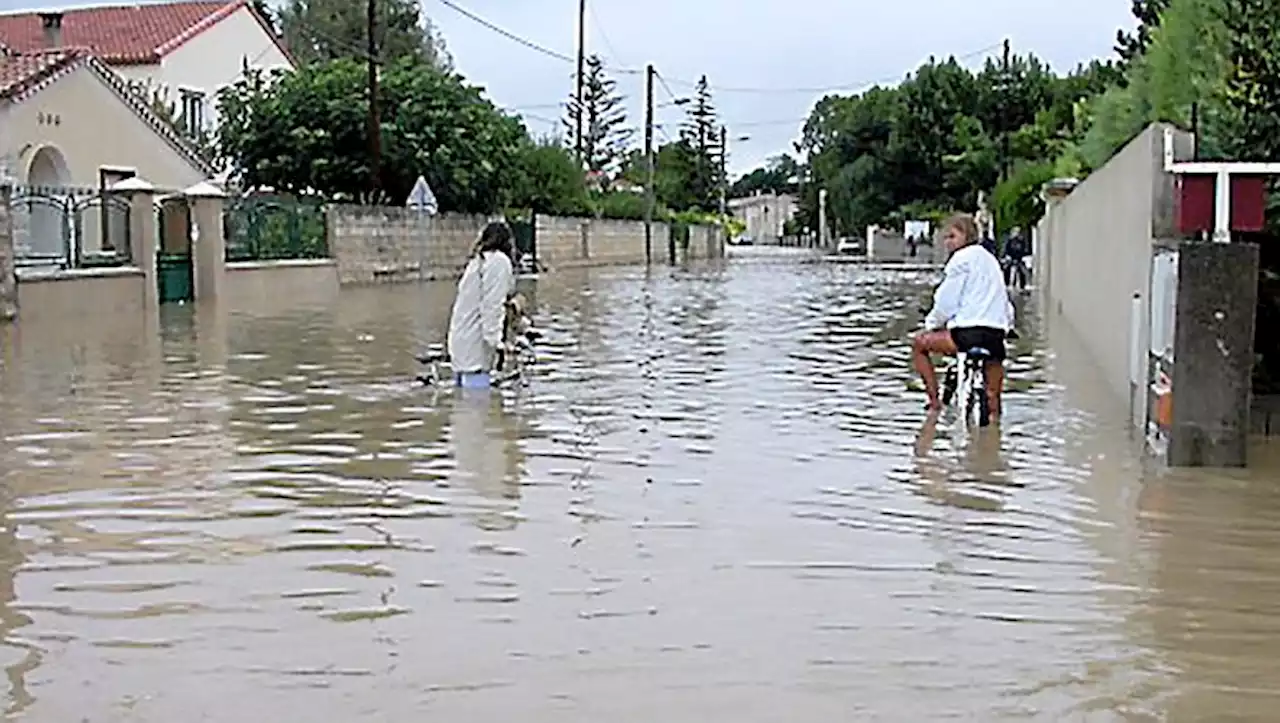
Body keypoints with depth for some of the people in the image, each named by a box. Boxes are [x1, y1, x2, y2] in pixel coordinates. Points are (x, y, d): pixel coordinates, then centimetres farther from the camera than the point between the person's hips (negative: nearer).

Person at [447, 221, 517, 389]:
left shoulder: (478, 260, 18)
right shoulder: (499, 261, -6)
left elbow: (478, 302, 14)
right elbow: (491, 305, -16)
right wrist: (494, 339, -19)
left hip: (462, 344, 9)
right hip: (475, 347, -9)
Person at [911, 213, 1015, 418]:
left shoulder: (962, 257, -2)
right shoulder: (990, 259, 23)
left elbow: (947, 301, -6)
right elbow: (1005, 303, 23)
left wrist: (932, 323, 8)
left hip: (969, 332, -8)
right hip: (997, 334, 8)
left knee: (919, 343, 12)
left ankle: (934, 400, 7)